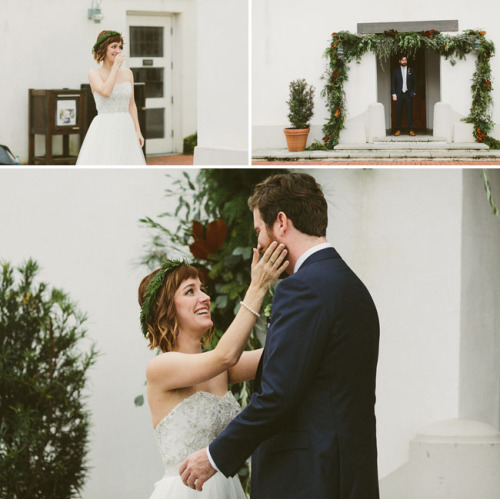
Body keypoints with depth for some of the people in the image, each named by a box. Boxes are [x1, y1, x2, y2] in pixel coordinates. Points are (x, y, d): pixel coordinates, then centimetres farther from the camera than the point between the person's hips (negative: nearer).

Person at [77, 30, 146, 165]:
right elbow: (106, 92, -21)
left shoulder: (127, 73, 11)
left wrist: (137, 131, 7)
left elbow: (131, 105, 14)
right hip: (104, 129, -5)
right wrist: (116, 67, -12)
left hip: (125, 129, 5)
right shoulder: (94, 74, -2)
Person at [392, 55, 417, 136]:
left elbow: (415, 82, 10)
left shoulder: (411, 70, 9)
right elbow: (393, 83, 8)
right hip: (399, 94, 0)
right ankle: (398, 130, 1)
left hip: (408, 94, 0)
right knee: (398, 113, -3)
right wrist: (394, 94, -1)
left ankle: (411, 130, 0)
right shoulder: (396, 71, 8)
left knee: (409, 113, -2)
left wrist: (414, 92, 0)